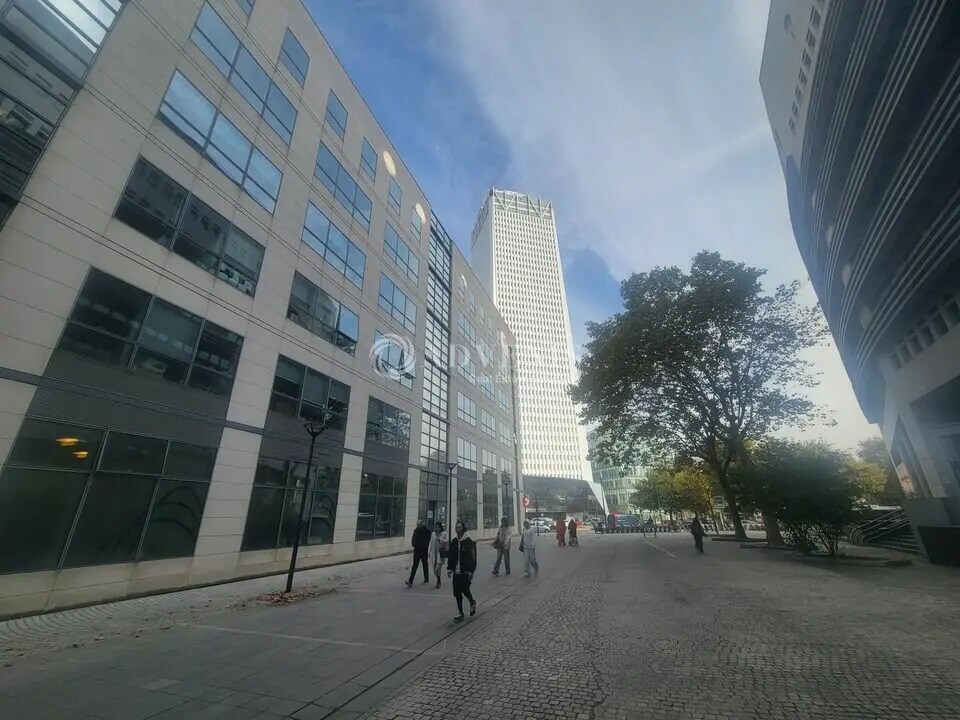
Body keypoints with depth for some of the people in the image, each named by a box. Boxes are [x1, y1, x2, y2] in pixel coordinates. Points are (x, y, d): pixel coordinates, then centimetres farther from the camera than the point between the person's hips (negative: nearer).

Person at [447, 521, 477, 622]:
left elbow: (473, 557, -10)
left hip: (465, 572, -5)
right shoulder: (454, 542, 7)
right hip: (456, 572, 5)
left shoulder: (469, 542, -9)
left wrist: (471, 571, -14)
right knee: (457, 593, 6)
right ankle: (460, 613, 21)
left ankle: (472, 603, 28)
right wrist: (449, 568, 9)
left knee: (465, 590, -4)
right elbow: (450, 556, 15)